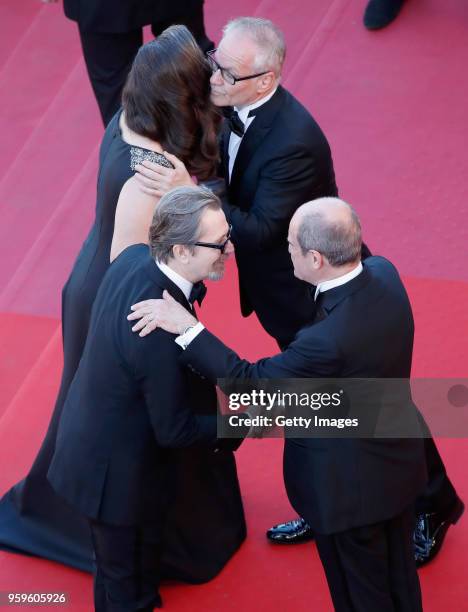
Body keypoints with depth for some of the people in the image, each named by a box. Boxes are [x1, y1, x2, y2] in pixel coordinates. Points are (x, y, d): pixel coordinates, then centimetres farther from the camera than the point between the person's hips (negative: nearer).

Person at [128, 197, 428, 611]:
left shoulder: (329, 339, -40)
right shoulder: (384, 274, -17)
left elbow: (250, 384, -27)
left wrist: (187, 328, -23)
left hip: (350, 488, -7)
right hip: (401, 464, 8)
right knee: (399, 578, 29)